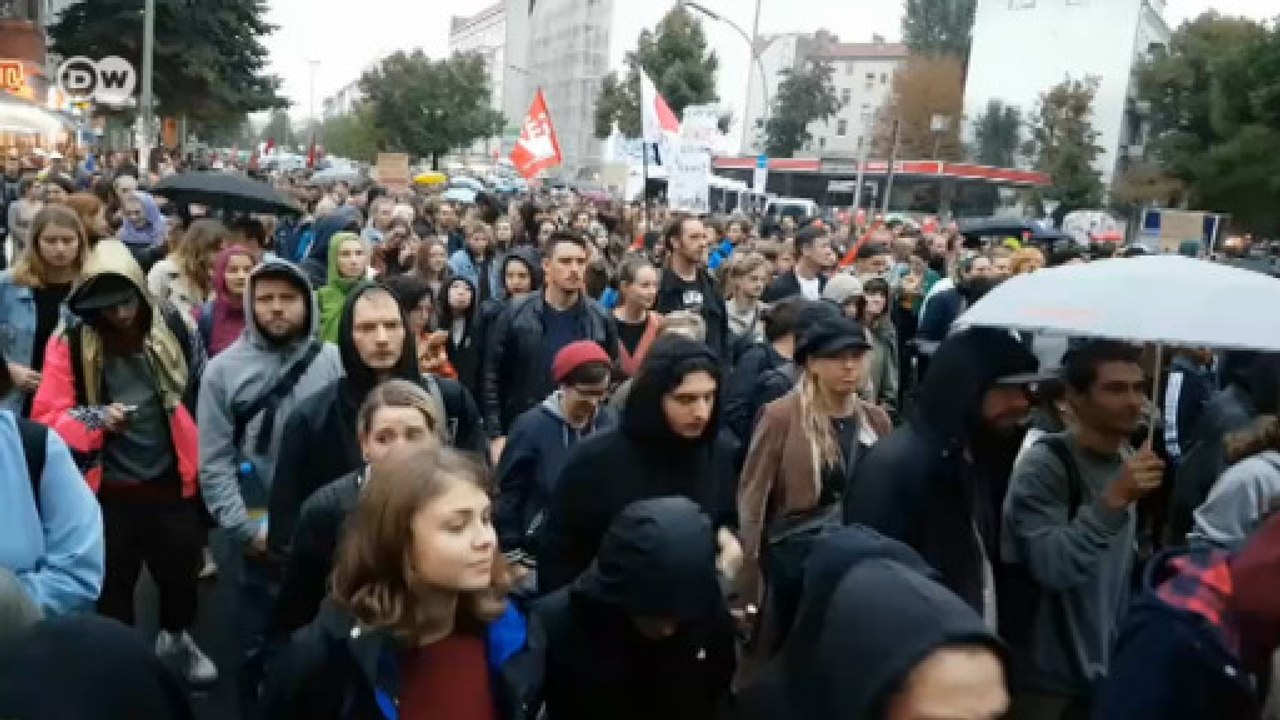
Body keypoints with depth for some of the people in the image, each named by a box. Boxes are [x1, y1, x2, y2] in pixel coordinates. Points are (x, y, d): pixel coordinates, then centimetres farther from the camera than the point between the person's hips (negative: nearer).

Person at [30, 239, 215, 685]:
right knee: (112, 584, 14)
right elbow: (48, 420, -6)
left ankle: (176, 640, 47)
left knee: (181, 572, 19)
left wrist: (202, 459, 9)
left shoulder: (171, 327, -4)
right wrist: (96, 418, -23)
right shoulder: (70, 343, -10)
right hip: (108, 492, -2)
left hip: (173, 481, 2)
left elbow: (201, 393, 8)